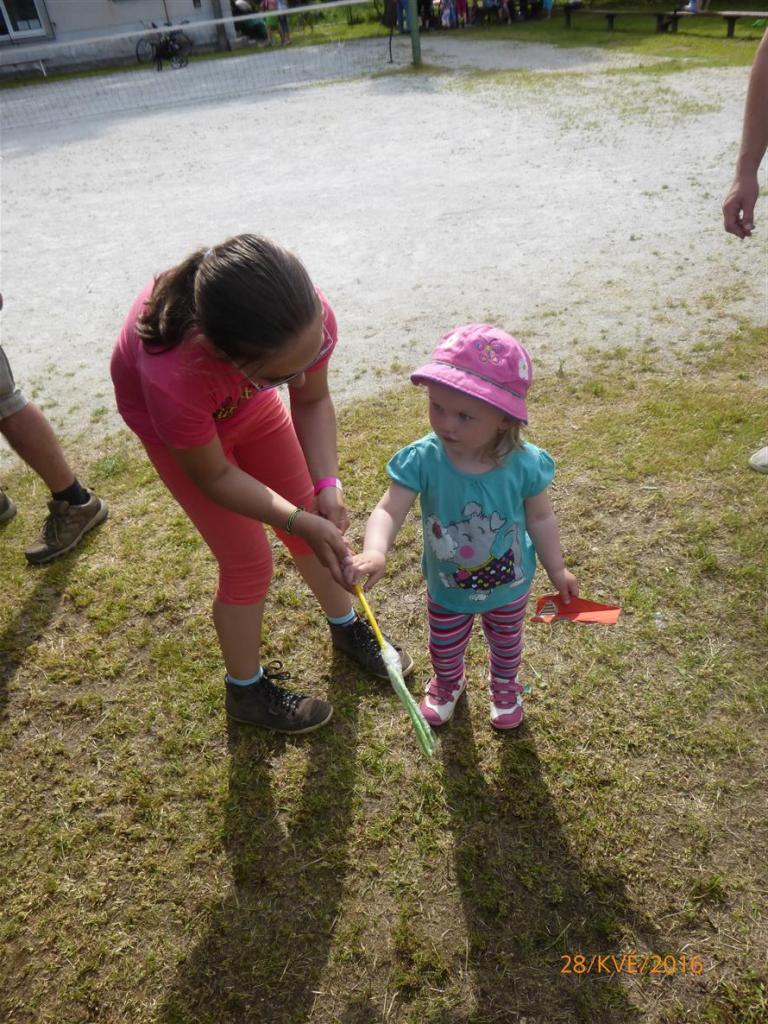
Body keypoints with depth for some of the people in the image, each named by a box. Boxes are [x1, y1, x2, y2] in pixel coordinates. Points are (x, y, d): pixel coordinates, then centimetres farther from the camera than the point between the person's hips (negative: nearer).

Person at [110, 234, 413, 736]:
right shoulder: (173, 377, -45)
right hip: (179, 427, -4)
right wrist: (301, 522, -33)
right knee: (249, 563, -2)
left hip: (249, 401, 4)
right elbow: (214, 476, -27)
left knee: (318, 520, 11)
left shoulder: (306, 319, -36)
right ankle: (246, 690, 25)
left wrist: (327, 484, -28)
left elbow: (314, 401, -15)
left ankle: (347, 626, 40)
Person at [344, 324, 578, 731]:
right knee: (444, 648, 29)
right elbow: (389, 511, -34)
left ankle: (505, 685, 66)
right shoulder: (422, 459, -31)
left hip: (509, 587, 0)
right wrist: (374, 551, -56)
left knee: (506, 643, 31)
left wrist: (557, 570, -1)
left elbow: (539, 519, -12)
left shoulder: (523, 464, -28)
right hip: (447, 590, 0)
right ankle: (447, 683, 65)